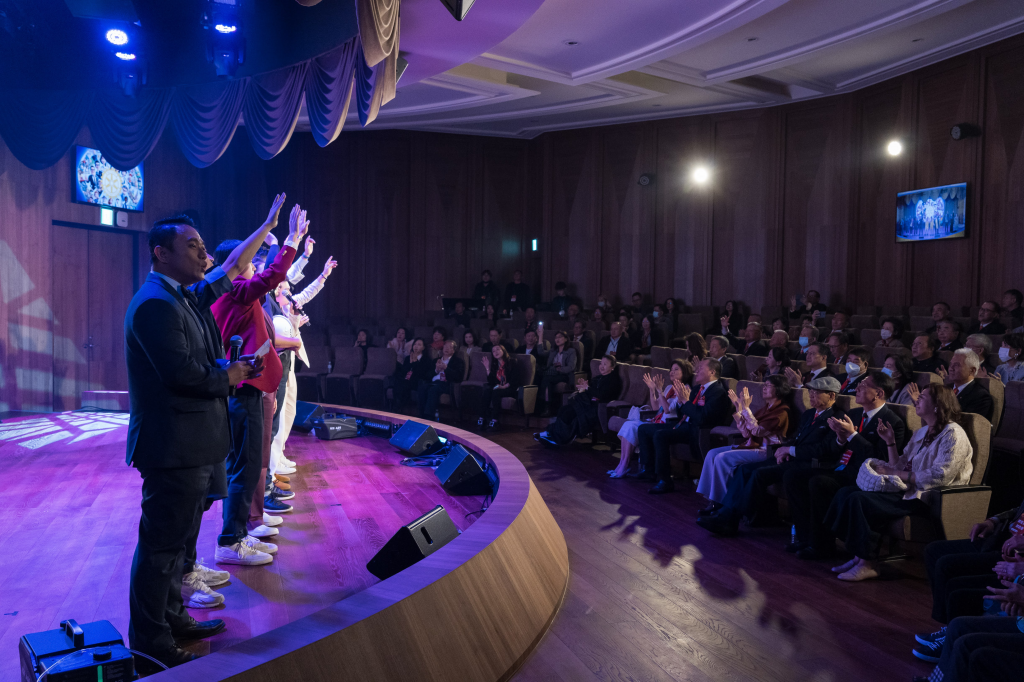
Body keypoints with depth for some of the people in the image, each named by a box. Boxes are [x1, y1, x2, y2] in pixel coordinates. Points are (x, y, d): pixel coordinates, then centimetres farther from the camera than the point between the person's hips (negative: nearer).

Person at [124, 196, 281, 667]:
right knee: (162, 544, 1)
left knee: (179, 536, 20)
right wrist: (230, 374, -8)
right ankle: (150, 644, 15)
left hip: (192, 443, 10)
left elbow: (232, 266, 25)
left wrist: (268, 226, 30)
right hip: (173, 447, -10)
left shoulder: (187, 295, 12)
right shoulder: (156, 304, -18)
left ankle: (170, 616, 36)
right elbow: (183, 374, -24)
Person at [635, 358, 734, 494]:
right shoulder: (699, 389, 16)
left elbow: (702, 418, -25)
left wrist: (686, 401, -18)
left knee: (660, 435, -32)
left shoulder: (718, 392, -13)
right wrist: (681, 400, 0)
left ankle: (664, 480, -22)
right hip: (684, 424, 10)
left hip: (696, 431, -10)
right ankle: (648, 470, 15)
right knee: (643, 429, 8)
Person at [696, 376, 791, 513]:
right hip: (752, 445, 9)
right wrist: (739, 408, 4)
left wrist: (746, 408, -19)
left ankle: (719, 502, -11)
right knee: (712, 453, -4)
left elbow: (757, 430, -22)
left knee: (723, 458, -23)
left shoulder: (781, 411, -11)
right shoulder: (766, 407, 16)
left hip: (765, 451, -9)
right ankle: (712, 500, -6)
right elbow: (746, 433, 10)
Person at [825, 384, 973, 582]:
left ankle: (868, 563, -14)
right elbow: (900, 466, 18)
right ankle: (858, 556, -7)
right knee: (846, 493, -7)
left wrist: (895, 473, -16)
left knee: (860, 499, -26)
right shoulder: (921, 432, 20)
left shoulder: (952, 434, -9)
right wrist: (890, 441, 6)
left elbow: (940, 476, -20)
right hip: (909, 490, 9)